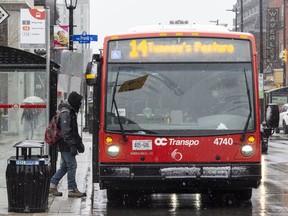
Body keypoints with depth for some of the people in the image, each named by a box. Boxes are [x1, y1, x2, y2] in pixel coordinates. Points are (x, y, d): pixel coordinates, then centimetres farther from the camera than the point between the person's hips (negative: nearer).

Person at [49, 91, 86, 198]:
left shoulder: (71, 112, 18)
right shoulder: (65, 113, -17)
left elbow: (74, 130, 27)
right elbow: (65, 131, -23)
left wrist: (79, 142, 24)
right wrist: (72, 145, -26)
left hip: (65, 146, 10)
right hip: (66, 145, -10)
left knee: (64, 166, 14)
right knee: (72, 165, -6)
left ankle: (52, 186, 18)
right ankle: (72, 190, -1)